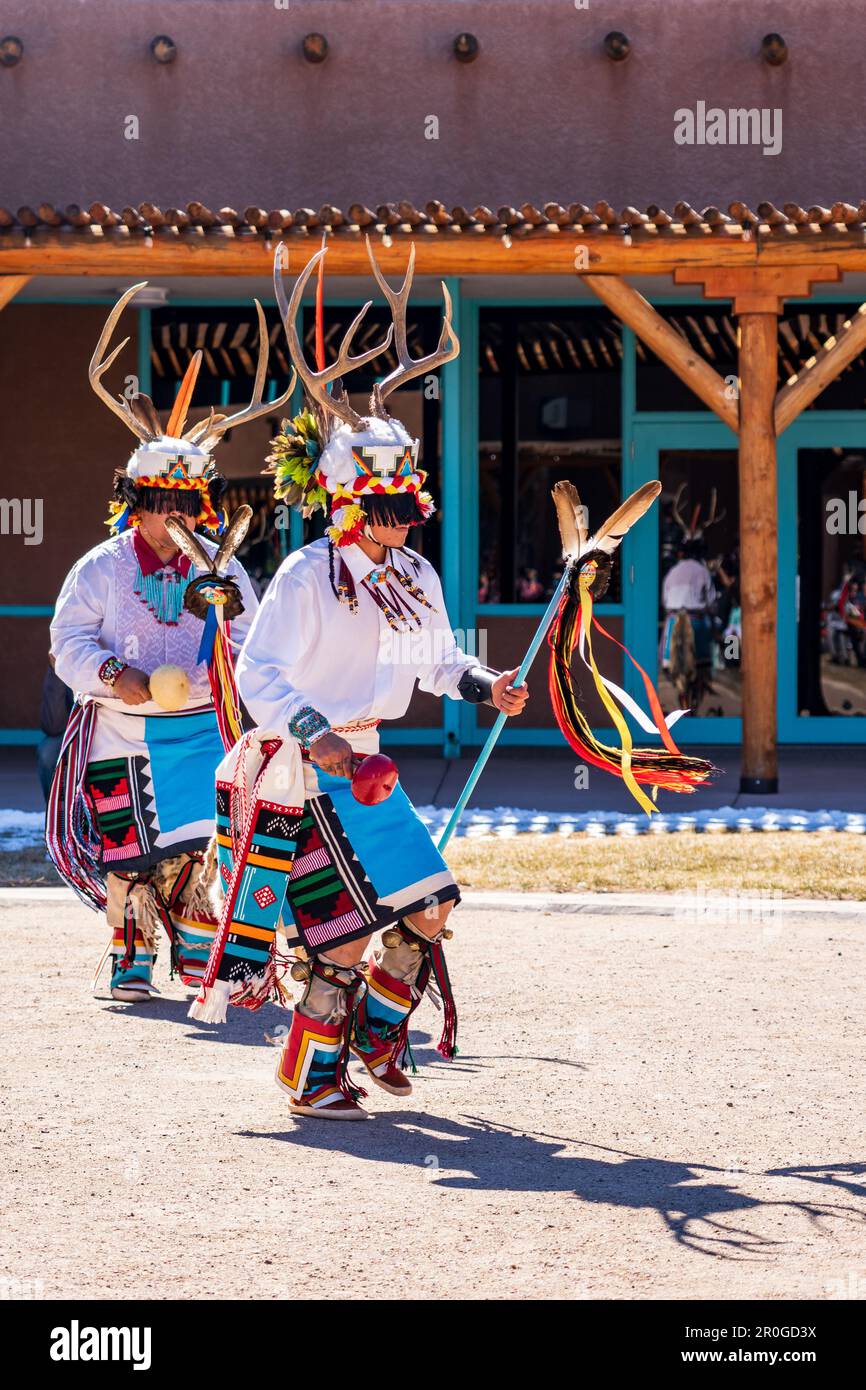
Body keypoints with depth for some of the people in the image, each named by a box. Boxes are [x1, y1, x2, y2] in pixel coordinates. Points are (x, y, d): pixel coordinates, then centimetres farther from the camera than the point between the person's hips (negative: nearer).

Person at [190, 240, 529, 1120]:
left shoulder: (416, 580, 9)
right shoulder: (306, 576, -16)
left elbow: (435, 661, 20)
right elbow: (258, 672, -21)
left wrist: (481, 686, 1)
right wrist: (312, 732, -33)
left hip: (361, 760, 8)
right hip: (299, 770, -8)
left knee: (429, 905, 4)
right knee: (343, 925, -9)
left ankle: (377, 1033, 23)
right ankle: (313, 1080, 3)